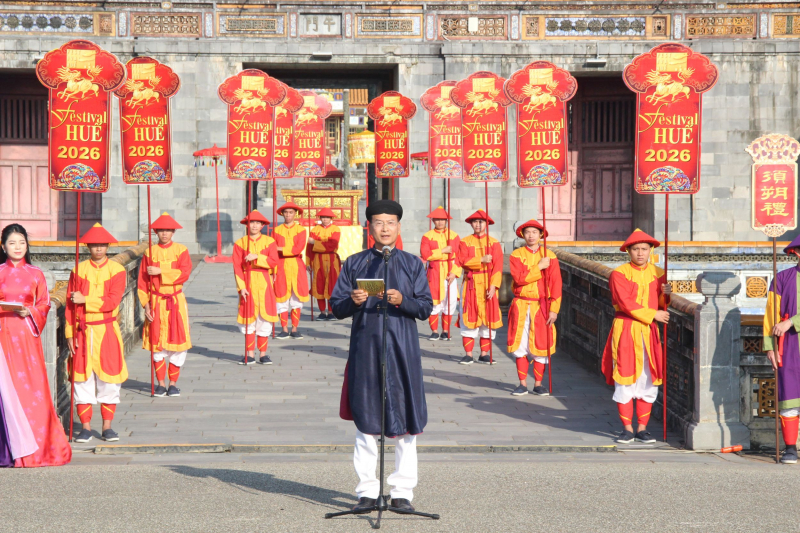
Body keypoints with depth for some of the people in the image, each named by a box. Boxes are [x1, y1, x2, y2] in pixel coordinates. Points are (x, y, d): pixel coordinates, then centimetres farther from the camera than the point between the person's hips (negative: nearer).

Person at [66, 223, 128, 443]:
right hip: (83, 332, 1)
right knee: (83, 378, 1)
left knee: (109, 378, 1)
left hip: (107, 332, -1)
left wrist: (85, 300, -15)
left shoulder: (117, 270, 1)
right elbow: (70, 304, 3)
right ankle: (85, 427, 7)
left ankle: (107, 426, 9)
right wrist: (70, 334, -2)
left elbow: (113, 301, -11)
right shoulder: (78, 270, 4)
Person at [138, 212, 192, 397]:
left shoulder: (181, 250, 2)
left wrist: (160, 271, -18)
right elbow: (143, 281, 2)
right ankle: (161, 384, 9)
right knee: (157, 344, 0)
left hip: (176, 302, 0)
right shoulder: (150, 252, 4)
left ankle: (173, 383, 10)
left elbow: (185, 274, -14)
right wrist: (146, 305, -6)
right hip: (156, 303, 0)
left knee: (177, 343, 0)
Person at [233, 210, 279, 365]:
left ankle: (263, 353, 8)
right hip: (247, 282, 0)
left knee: (264, 317, 0)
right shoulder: (240, 243, 3)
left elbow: (273, 262, -6)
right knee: (248, 317, 0)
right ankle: (250, 354, 7)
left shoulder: (269, 241, 5)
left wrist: (257, 257, -19)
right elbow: (237, 267, -2)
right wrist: (241, 287, -11)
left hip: (264, 282, 0)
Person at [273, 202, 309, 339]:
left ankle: (295, 329, 6)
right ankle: (284, 329, 4)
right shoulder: (277, 230, 8)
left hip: (296, 266, 0)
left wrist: (281, 249, -11)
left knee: (297, 299, 0)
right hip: (281, 267, 0)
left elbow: (299, 248, -10)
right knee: (282, 298, -2)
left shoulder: (301, 230, 5)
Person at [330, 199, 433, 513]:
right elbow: (337, 308, 6)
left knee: (404, 422, 1)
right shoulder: (354, 264, 8)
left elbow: (426, 308, 2)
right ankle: (367, 492, 11)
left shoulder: (412, 264, 7)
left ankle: (402, 492, 9)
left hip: (401, 349, 0)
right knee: (365, 421, 3)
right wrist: (352, 301, -15)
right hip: (364, 349, 0)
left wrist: (402, 301, -16)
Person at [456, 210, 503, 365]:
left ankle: (484, 354, 7)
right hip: (470, 284, 0)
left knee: (488, 317, 0)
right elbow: (463, 261, -7)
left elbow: (497, 266, -2)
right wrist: (481, 260, -18)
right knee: (469, 318, -2)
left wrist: (493, 285, -13)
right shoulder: (465, 242, 7)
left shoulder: (494, 243, 6)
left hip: (488, 285, 1)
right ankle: (468, 354, 2)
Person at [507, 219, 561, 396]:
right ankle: (523, 384, 10)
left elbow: (556, 284, -1)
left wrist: (554, 309, -7)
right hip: (521, 307, 0)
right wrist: (539, 267, -16)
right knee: (520, 346, 1)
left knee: (540, 346, 0)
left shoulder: (549, 256, 3)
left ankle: (538, 384, 11)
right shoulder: (516, 255, 2)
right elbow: (519, 278, -14)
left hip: (542, 307, 0)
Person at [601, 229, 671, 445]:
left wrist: (665, 295, -9)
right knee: (625, 381, -2)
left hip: (649, 332, 4)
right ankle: (627, 429, 5)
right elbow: (626, 303, -13)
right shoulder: (619, 273, -4)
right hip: (625, 331, -3)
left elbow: (661, 306, 13)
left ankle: (642, 428, 9)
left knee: (648, 381, 2)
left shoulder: (658, 274, 9)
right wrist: (653, 314, -13)